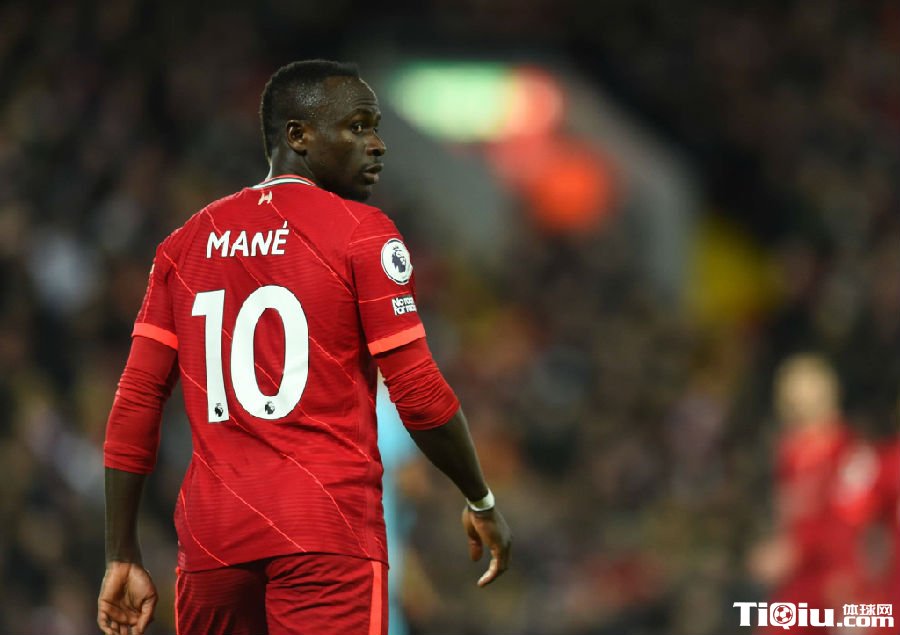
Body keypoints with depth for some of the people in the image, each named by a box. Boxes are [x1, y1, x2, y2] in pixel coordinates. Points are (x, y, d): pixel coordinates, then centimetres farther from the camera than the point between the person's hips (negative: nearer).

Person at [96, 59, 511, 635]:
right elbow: (420, 395, -4)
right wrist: (482, 502, 11)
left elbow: (135, 403, 10)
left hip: (212, 539, 5)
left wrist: (123, 559, 12)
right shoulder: (362, 234, -2)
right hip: (329, 533, -5)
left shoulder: (186, 243, 13)